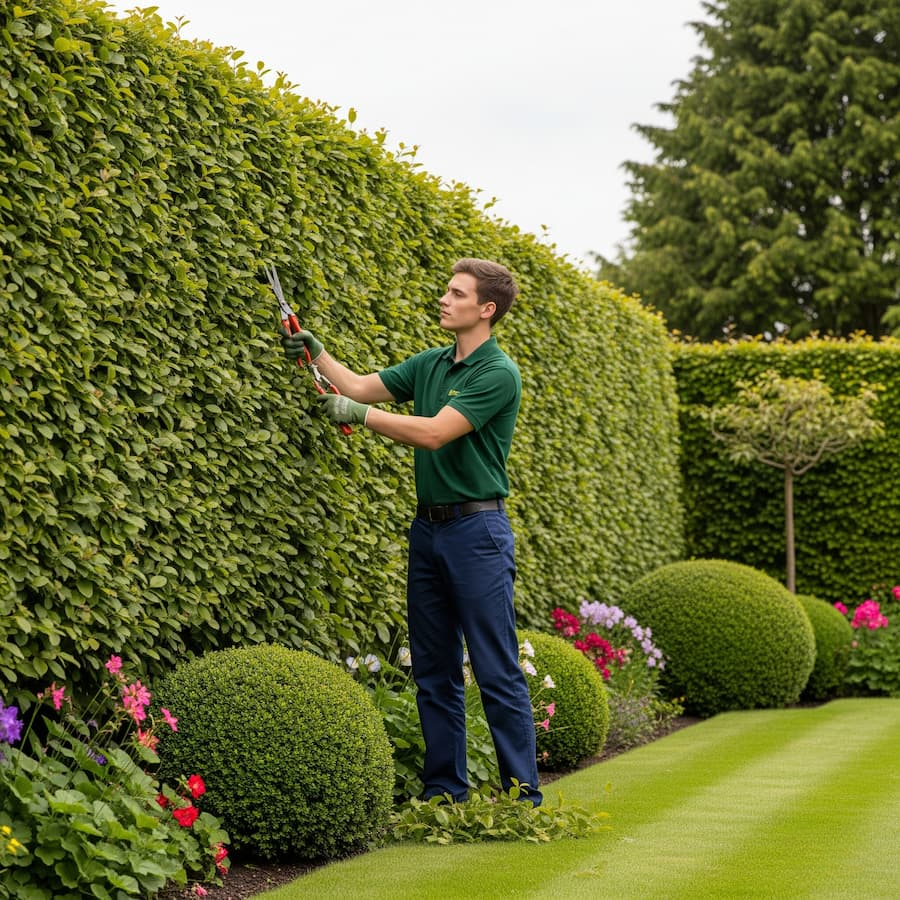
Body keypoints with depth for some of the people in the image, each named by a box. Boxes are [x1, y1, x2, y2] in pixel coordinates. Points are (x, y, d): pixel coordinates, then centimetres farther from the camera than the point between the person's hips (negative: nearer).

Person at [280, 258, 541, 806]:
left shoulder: (497, 374, -13)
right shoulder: (430, 364, 13)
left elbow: (434, 433, -20)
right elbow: (362, 387, 14)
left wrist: (359, 414, -16)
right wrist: (316, 353, 4)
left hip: (477, 529, -8)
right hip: (429, 528, 8)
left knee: (497, 671, -6)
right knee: (434, 670, 9)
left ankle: (524, 795, -1)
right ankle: (445, 789, 16)